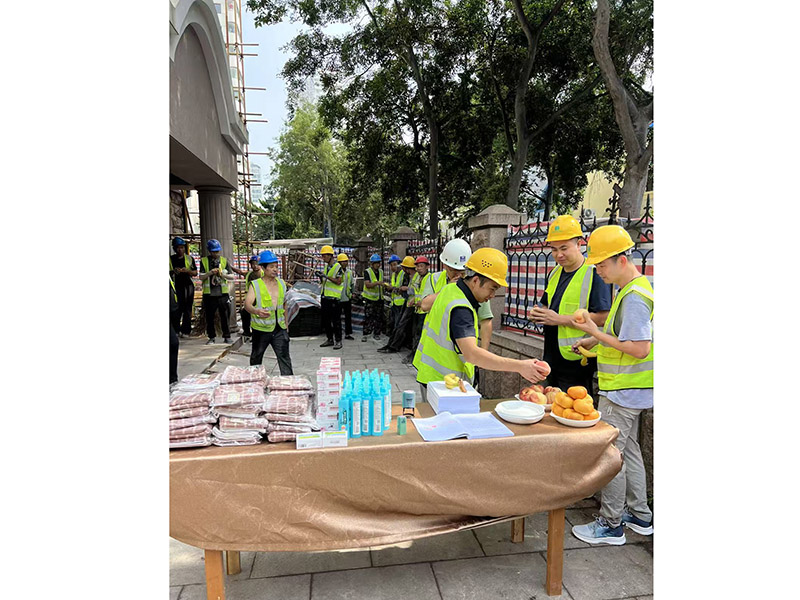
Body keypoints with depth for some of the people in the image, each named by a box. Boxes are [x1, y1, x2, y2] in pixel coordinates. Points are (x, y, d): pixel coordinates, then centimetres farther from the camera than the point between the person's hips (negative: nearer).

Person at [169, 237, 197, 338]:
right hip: (176, 287, -1)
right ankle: (176, 330, 2)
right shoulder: (171, 259, 7)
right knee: (176, 309, -6)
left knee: (187, 309, 1)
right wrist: (173, 272, -12)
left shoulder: (189, 259, 10)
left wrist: (187, 271, -9)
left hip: (188, 286, 1)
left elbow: (195, 273, 10)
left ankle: (185, 331, 5)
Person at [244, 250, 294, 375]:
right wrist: (256, 311, -43)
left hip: (280, 328, 3)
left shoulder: (281, 283, 8)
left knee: (284, 357, -3)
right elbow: (247, 304, -21)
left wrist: (285, 323, 18)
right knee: (256, 357, 15)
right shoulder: (255, 285, -8)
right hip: (261, 328, -3)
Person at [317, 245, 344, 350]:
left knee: (336, 320, -4)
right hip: (324, 297, 8)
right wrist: (320, 275, 3)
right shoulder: (326, 267, 15)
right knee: (326, 319, 11)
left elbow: (338, 282, -15)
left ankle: (338, 341, 2)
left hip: (333, 298, -8)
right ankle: (329, 339, 21)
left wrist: (327, 276, -22)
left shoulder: (337, 267, -8)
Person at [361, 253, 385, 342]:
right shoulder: (367, 272, -8)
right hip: (370, 298, -5)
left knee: (379, 317, 7)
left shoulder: (381, 271, 12)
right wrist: (377, 283, -34)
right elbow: (367, 284, -21)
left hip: (379, 298, 6)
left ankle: (376, 333, 17)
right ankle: (365, 334, -2)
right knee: (368, 317, -8)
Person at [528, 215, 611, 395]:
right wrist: (538, 314, 2)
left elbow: (602, 318, -20)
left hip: (577, 363, -8)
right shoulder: (555, 273, 14)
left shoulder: (594, 274, -12)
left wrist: (559, 319, -21)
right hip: (553, 359, 8)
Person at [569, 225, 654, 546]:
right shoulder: (631, 289, 10)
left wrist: (595, 332, -20)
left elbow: (640, 349, -26)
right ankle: (640, 516, 34)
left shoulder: (635, 296, -22)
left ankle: (611, 525, 14)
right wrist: (594, 340, 9)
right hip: (628, 390, 10)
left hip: (622, 393, -10)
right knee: (628, 449, 19)